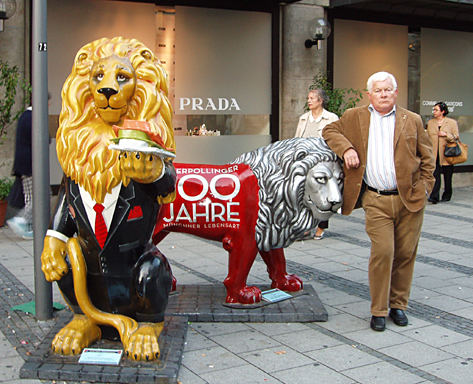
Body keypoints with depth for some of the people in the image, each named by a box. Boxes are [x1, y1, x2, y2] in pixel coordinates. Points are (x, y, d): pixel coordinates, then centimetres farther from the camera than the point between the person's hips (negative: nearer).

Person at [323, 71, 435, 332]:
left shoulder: (412, 120, 10)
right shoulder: (354, 118, 10)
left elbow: (427, 157, 13)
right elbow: (329, 131, 15)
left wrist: (424, 188, 3)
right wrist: (346, 148, -3)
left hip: (409, 199, 2)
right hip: (376, 200, -1)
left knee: (405, 253, 6)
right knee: (382, 252, -10)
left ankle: (398, 304, 23)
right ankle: (378, 311, 3)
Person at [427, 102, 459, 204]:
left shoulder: (452, 122, 1)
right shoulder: (430, 122, 11)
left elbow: (456, 137, 0)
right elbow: (428, 138, 15)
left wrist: (446, 134, -16)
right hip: (434, 154, 2)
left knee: (447, 175, 8)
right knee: (435, 175, -10)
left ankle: (447, 195, 24)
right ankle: (434, 197, -14)